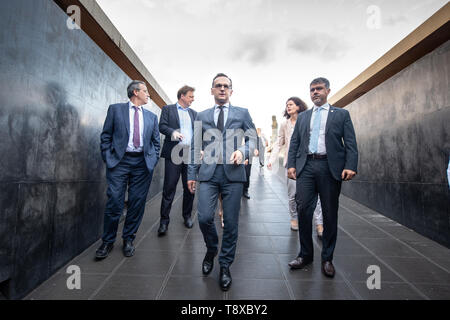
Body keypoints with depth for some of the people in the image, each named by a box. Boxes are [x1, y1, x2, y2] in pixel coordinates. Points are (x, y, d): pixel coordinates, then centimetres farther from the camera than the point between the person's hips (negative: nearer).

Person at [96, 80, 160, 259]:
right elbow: (105, 136, 6)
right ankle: (108, 242, 17)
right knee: (114, 203, -2)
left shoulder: (151, 116, 16)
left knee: (137, 204, 4)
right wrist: (108, 159, -3)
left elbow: (156, 141, 15)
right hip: (119, 161, -2)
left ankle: (128, 240, 21)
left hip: (142, 164, 3)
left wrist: (153, 162, 5)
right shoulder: (115, 109, 9)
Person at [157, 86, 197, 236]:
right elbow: (162, 126, -2)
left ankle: (187, 216, 24)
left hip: (190, 154, 4)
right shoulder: (167, 109, 9)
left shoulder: (194, 113, 20)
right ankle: (164, 221, 7)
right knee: (169, 188, -2)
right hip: (174, 154, -4)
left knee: (189, 188, 8)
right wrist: (172, 132, -22)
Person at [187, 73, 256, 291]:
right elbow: (196, 147, 13)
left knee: (231, 222, 4)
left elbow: (254, 139, 9)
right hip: (208, 173, 1)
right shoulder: (202, 116, 14)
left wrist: (242, 150, -12)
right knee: (204, 218, -7)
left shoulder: (242, 113, 11)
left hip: (233, 173, 0)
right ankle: (211, 250, 27)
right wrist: (192, 174, 9)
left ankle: (225, 265, 25)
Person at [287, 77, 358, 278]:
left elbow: (350, 143, 2)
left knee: (330, 214, 5)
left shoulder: (341, 114, 11)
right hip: (306, 166, 2)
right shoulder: (303, 116, 19)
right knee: (303, 210, 0)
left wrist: (350, 166, -12)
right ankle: (305, 254, 18)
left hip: (330, 168, -2)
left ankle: (327, 258, 22)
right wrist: (291, 164, 0)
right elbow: (294, 142, 13)